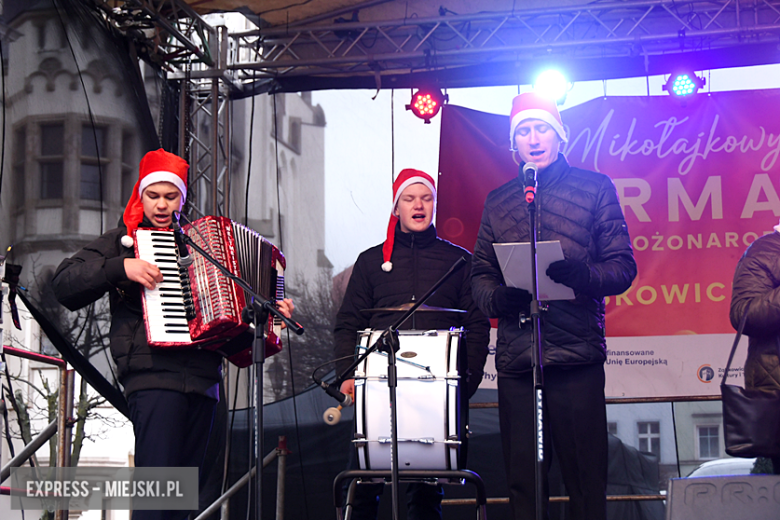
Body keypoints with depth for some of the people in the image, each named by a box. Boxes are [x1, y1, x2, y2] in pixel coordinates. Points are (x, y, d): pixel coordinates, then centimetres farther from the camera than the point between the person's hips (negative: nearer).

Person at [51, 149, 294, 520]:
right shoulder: (122, 241, 9)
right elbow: (63, 285, -2)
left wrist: (271, 309, 18)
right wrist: (121, 268, -13)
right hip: (154, 375, -6)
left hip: (203, 379, 6)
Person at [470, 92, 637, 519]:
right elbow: (480, 276, 15)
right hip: (515, 360, 3)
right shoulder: (497, 202, 17)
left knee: (585, 476, -2)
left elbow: (623, 267, 3)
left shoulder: (595, 188, 8)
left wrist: (582, 274, -18)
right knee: (521, 479, 4)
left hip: (577, 356, -2)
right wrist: (498, 298, -8)